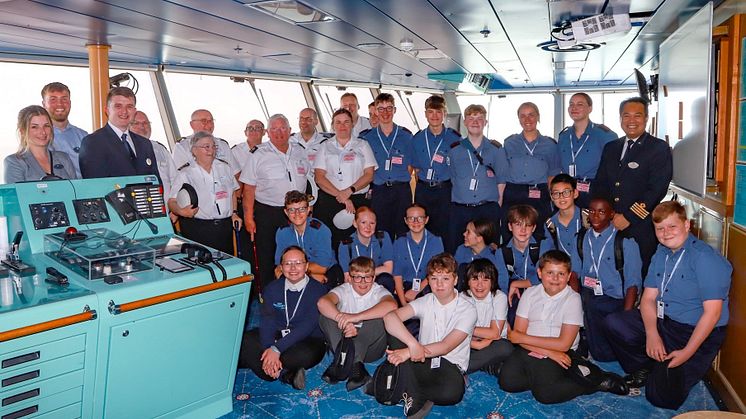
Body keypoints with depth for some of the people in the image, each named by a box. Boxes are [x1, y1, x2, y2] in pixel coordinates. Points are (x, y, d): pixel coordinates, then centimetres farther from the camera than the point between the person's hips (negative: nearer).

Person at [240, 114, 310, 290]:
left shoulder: (299, 152, 9)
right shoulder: (259, 155, -4)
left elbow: (306, 180, 18)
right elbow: (249, 188, -5)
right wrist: (248, 217, -10)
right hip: (267, 213, -4)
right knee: (266, 260, 3)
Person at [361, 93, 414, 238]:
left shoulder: (406, 136, 8)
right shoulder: (366, 137, 8)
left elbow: (410, 166, 10)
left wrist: (400, 181, 0)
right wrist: (370, 187, 0)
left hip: (402, 192, 0)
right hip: (378, 192, 0)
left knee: (403, 233, 0)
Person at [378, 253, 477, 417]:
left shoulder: (468, 309, -8)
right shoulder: (425, 302, 0)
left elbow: (446, 346, -18)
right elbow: (390, 317, -17)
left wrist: (408, 352, -29)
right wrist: (413, 344, -34)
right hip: (422, 361, 3)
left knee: (451, 392, -38)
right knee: (395, 336, -22)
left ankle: (409, 392, -7)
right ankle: (416, 401, -22)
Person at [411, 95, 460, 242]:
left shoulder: (454, 138, 0)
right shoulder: (418, 138, 7)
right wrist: (424, 183, 5)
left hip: (445, 191, -2)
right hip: (423, 190, 2)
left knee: (444, 233, 0)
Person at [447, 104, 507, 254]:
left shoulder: (496, 150, 8)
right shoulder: (454, 150, 10)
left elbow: (501, 180, 6)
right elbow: (452, 179, 12)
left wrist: (497, 207, -1)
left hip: (488, 209, 0)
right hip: (460, 210, 1)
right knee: (455, 252, -1)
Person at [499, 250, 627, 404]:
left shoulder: (572, 299, -6)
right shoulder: (530, 293, 3)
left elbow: (563, 344, -11)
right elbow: (518, 334, -2)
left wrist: (521, 338, -9)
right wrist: (549, 352, -16)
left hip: (560, 353, -3)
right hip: (529, 350, 3)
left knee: (544, 393, -25)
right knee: (507, 381, -20)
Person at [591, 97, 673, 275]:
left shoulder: (659, 149, -1)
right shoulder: (611, 148, 16)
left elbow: (657, 189, -10)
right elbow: (599, 183, 14)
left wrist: (628, 217, -14)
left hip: (641, 228, -4)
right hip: (608, 226, 4)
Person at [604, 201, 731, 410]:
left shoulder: (705, 258, -18)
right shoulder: (661, 255, 6)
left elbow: (712, 312, -21)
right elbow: (648, 298, 4)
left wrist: (688, 352, -20)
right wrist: (652, 334, -13)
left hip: (696, 332, -7)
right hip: (661, 322, 7)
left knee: (663, 396, -16)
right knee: (613, 322, -9)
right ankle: (645, 369, 7)